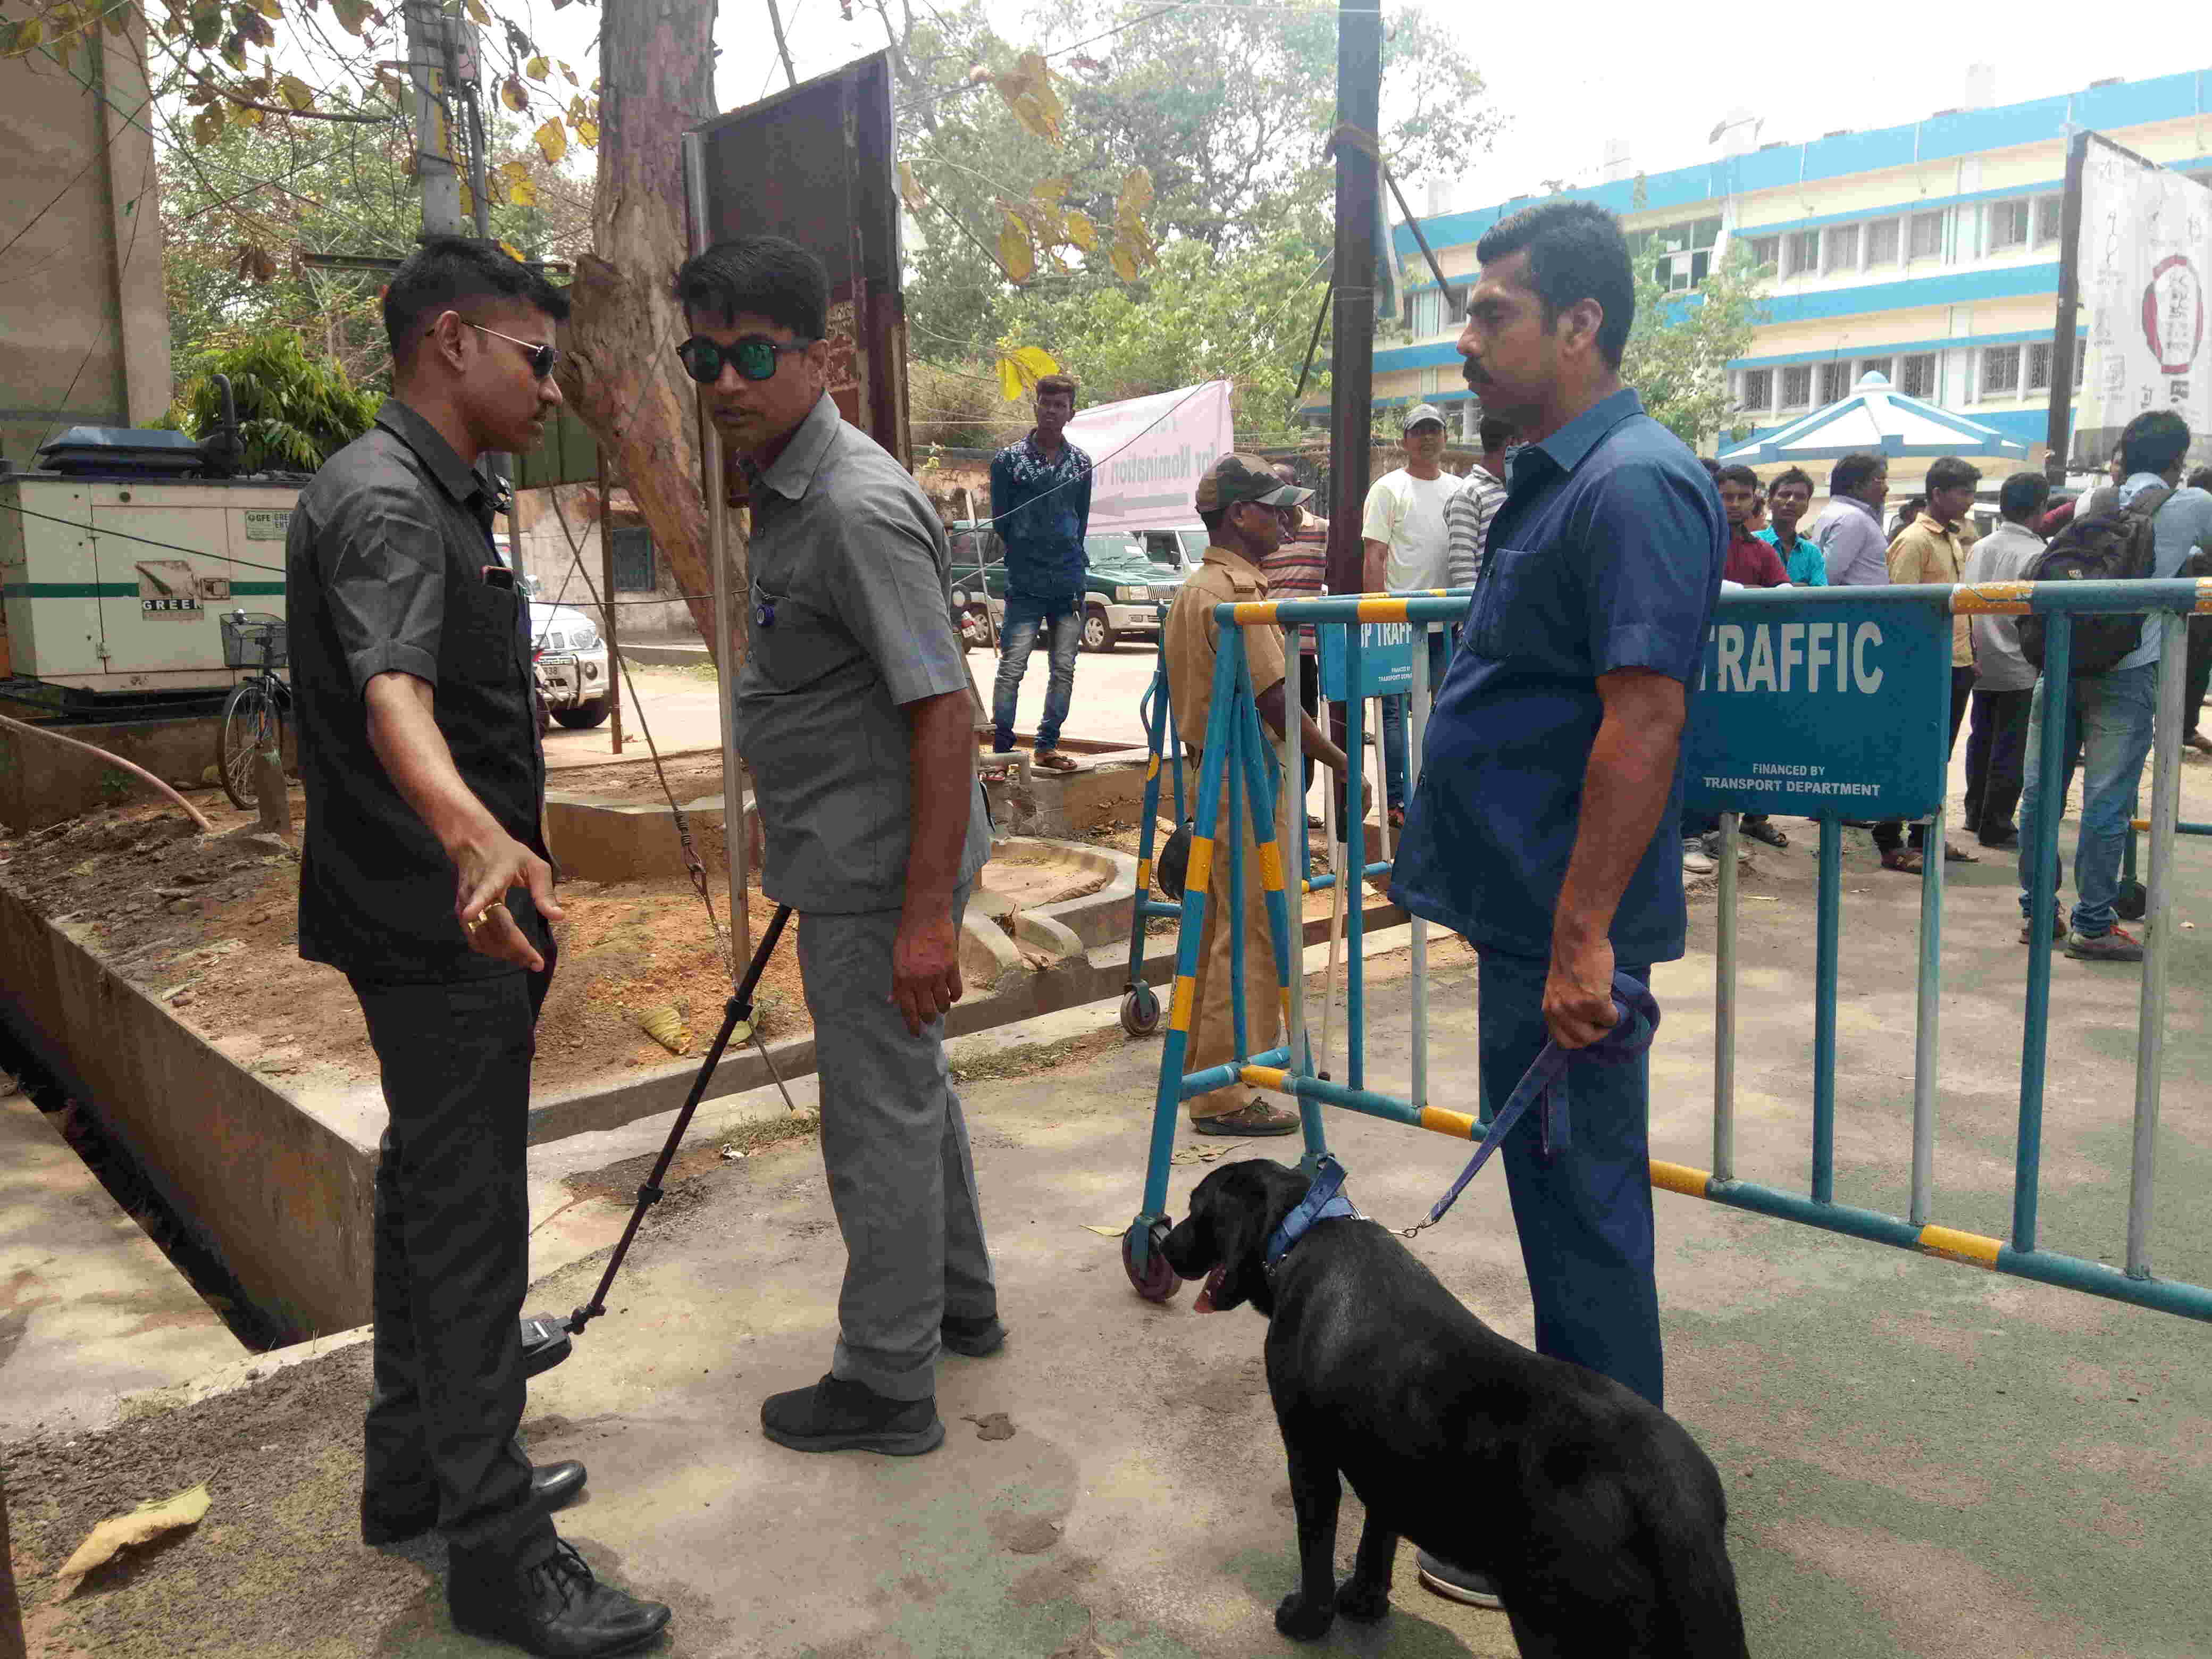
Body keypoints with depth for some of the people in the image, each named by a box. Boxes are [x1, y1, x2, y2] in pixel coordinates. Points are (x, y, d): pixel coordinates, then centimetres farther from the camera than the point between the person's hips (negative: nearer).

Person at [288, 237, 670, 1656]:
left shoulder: (442, 496, 15)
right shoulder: (385, 501, -18)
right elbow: (392, 699, -36)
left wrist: (498, 850, 40)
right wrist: (480, 843, -55)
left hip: (444, 921, 10)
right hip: (442, 926, -10)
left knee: (431, 1189, 17)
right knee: (471, 1223, -4)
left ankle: (417, 1471, 33)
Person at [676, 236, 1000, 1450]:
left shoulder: (858, 508, -22)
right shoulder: (781, 493, 11)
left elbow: (943, 713, -26)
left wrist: (928, 909, -27)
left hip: (878, 875, -11)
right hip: (852, 864, 11)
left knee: (880, 1117, 2)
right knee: (909, 1088, 22)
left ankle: (886, 1386, 20)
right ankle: (958, 1302, 42)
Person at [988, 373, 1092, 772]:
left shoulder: (1080, 463, 10)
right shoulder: (1009, 460, 0)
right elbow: (1001, 520, 4)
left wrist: (1070, 559, 11)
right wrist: (1026, 556, 6)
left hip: (1069, 585, 4)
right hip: (1025, 588, -4)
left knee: (1064, 669, 6)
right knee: (1012, 668, -9)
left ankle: (1047, 746, 17)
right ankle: (1002, 749, -3)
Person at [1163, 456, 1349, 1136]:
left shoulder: (1192, 589, 14)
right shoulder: (1237, 595, -17)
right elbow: (1277, 704, -21)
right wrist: (1343, 764, -15)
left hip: (1210, 774, 10)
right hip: (1249, 783, -10)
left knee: (1214, 929, 18)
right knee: (1254, 937, -3)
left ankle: (1199, 1064, 30)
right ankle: (1225, 1096, 3)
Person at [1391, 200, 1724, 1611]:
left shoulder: (1634, 486, -18)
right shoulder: (1563, 478, 14)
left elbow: (1644, 721, -25)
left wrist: (1582, 937, -26)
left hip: (1566, 926, -10)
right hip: (1526, 906, 10)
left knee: (1580, 1201, 2)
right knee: (1553, 1184, 21)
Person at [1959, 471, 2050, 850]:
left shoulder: (1978, 548, 5)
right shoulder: (2037, 554, -14)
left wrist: (1972, 655, 15)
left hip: (1981, 666, 7)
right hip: (2019, 668, -6)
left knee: (1981, 740, 17)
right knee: (2010, 749, 1)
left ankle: (1975, 814, 27)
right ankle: (1995, 827, 4)